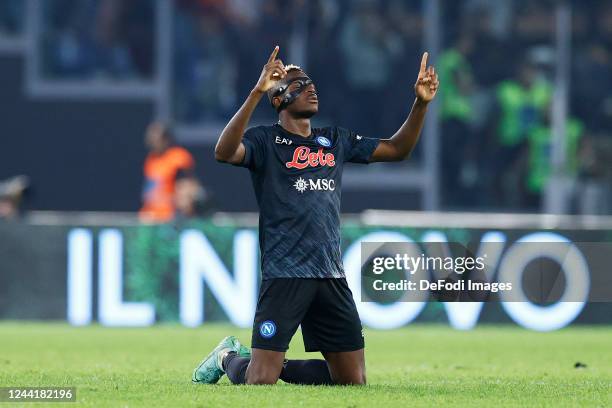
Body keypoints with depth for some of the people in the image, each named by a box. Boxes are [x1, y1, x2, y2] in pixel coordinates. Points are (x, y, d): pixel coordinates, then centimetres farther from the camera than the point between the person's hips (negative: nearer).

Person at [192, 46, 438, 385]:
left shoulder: (335, 140, 17)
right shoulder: (264, 140, -2)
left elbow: (397, 149, 21)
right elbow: (224, 152, -23)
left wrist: (421, 103, 6)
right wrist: (256, 93, -31)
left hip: (331, 277, 6)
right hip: (284, 274, -6)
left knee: (352, 380, 5)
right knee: (260, 382, -11)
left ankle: (279, 366, 26)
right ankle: (228, 358, 23)